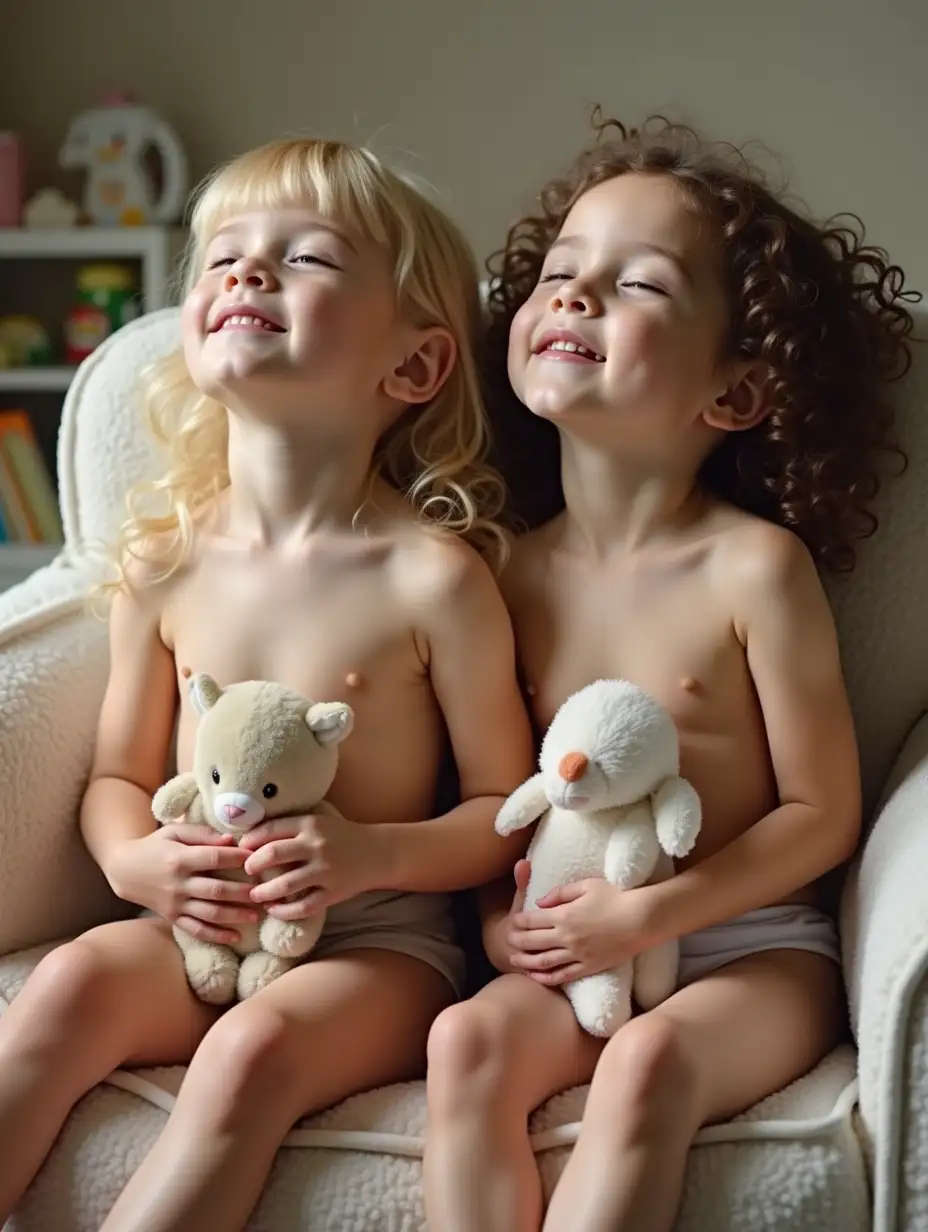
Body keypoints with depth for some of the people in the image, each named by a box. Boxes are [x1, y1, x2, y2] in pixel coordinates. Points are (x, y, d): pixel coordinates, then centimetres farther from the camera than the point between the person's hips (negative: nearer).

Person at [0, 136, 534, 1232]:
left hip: (376, 941, -3)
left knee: (255, 1049, -30)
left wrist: (376, 853, -21)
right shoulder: (164, 561, 1)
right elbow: (118, 773, 12)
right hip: (193, 931, 4)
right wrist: (134, 862, -10)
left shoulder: (432, 576, -11)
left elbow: (506, 803, -3)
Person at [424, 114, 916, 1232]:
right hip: (569, 950, 4)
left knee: (647, 1065, -31)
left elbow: (821, 812, -7)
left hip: (749, 943, -3)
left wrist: (653, 911, -15)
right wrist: (498, 913, -4)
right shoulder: (512, 575, 2)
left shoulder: (756, 567, -11)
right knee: (466, 1041, -24)